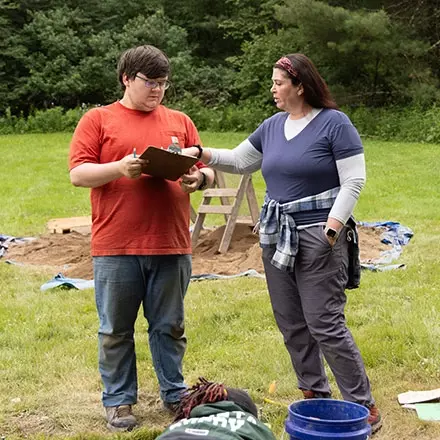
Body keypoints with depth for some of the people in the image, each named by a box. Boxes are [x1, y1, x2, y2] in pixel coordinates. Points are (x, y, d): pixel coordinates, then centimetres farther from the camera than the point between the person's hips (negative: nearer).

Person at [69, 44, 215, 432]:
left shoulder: (180, 121, 13)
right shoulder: (98, 120, 4)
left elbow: (207, 170, 14)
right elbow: (78, 173, -3)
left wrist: (198, 179, -9)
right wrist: (120, 168, -19)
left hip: (171, 244, 2)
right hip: (115, 246, -2)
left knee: (170, 326, 12)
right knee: (116, 329, 7)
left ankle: (175, 393, 26)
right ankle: (118, 400, 20)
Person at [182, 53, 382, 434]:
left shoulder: (334, 123, -8)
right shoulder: (273, 126, 11)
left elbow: (354, 181, -11)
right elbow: (239, 161, 20)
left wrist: (333, 225, -21)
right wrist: (203, 155, 6)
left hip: (319, 237, -7)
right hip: (277, 235, 7)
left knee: (325, 323, -9)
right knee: (291, 324, 10)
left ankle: (363, 406, 1)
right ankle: (315, 395, 24)